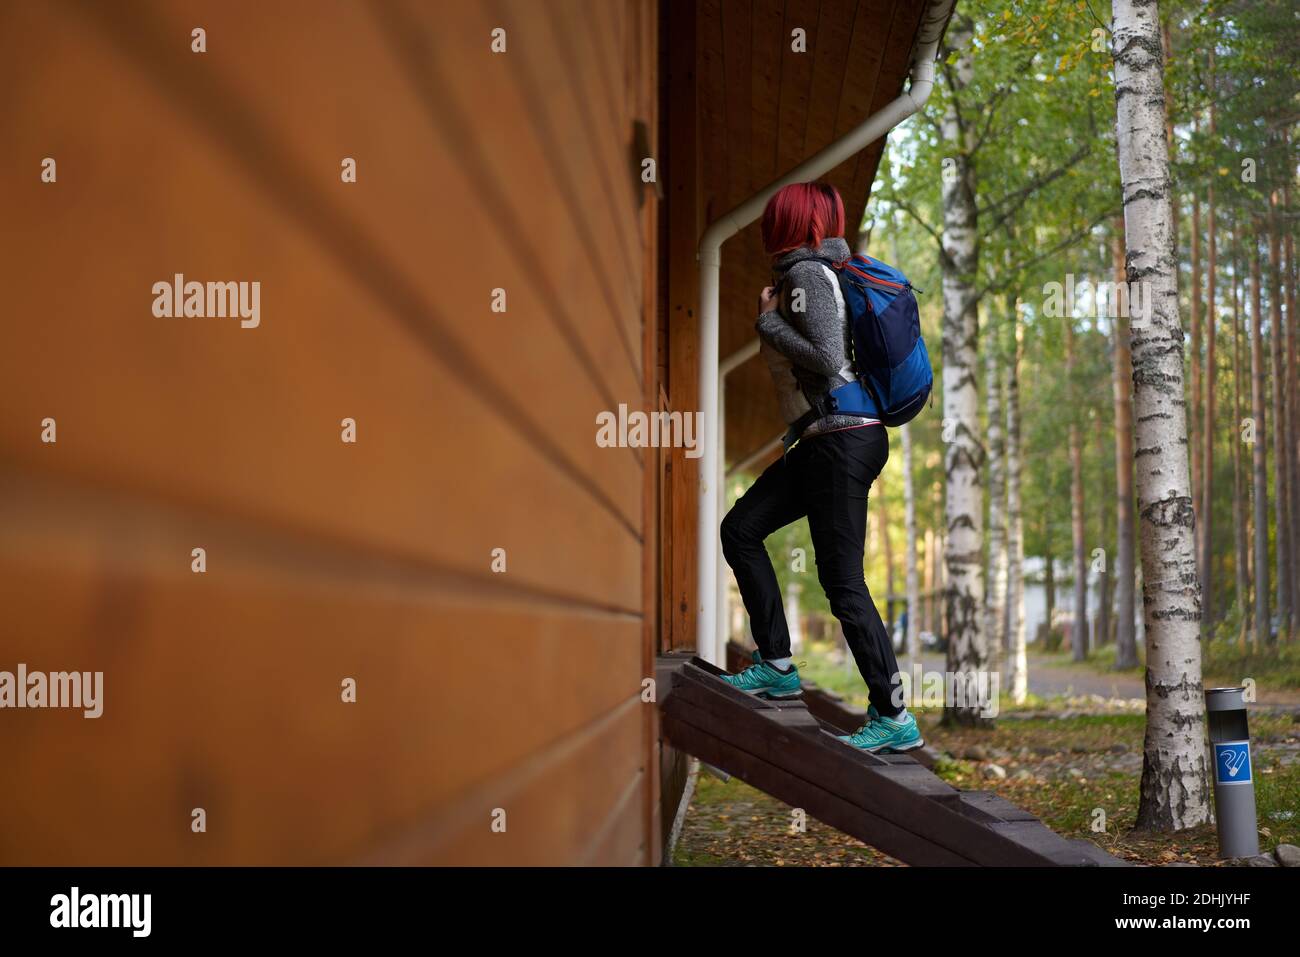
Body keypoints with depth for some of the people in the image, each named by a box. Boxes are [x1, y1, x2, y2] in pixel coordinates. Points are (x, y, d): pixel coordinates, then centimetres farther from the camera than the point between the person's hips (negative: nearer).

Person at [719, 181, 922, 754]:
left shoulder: (807, 276, -11)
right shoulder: (819, 273, 16)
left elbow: (826, 357, -22)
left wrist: (769, 321, -8)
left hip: (842, 438, -10)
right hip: (821, 440, 10)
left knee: (841, 580, -8)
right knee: (740, 529, 13)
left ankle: (895, 718, -4)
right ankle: (777, 667, 16)